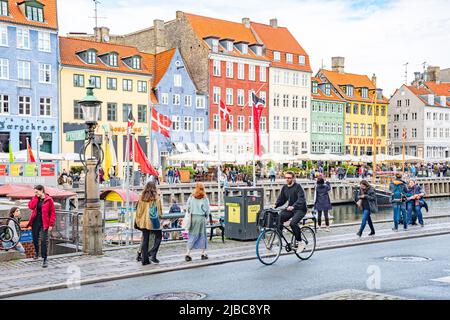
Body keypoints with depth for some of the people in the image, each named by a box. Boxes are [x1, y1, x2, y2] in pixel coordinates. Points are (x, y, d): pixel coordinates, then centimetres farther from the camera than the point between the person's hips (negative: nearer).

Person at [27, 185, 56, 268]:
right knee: (35, 239, 15)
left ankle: (45, 259, -3)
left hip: (44, 223, -5)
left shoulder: (49, 200, -6)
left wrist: (51, 224, -12)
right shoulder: (35, 199, 8)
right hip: (35, 222, 5)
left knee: (43, 241, -10)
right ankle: (36, 251, 44)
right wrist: (36, 197, -8)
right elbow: (31, 206, -9)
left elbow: (53, 213, -7)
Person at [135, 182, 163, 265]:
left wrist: (138, 221, 13)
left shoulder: (142, 198, 0)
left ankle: (145, 260, 10)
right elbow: (160, 211, -2)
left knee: (145, 240, 9)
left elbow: (139, 211, 4)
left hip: (144, 222, 3)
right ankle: (152, 254, -2)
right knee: (158, 237, 13)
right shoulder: (156, 198, -7)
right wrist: (159, 217, 15)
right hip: (154, 222, -3)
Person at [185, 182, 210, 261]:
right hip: (201, 217, -2)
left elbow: (187, 207, 2)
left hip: (193, 217, 2)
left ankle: (188, 253, -2)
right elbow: (207, 209, -4)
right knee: (202, 235, 10)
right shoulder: (204, 198, -6)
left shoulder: (191, 197, 1)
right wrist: (206, 216, 12)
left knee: (192, 235, 8)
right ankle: (203, 253, 15)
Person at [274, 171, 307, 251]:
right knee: (279, 219, -18)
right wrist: (276, 205, -8)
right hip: (290, 209, 7)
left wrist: (293, 206, -39)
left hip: (300, 209, -6)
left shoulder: (298, 187, -13)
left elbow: (301, 199, -24)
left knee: (293, 223, -30)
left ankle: (299, 242, -14)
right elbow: (281, 199, 13)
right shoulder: (284, 188, 8)